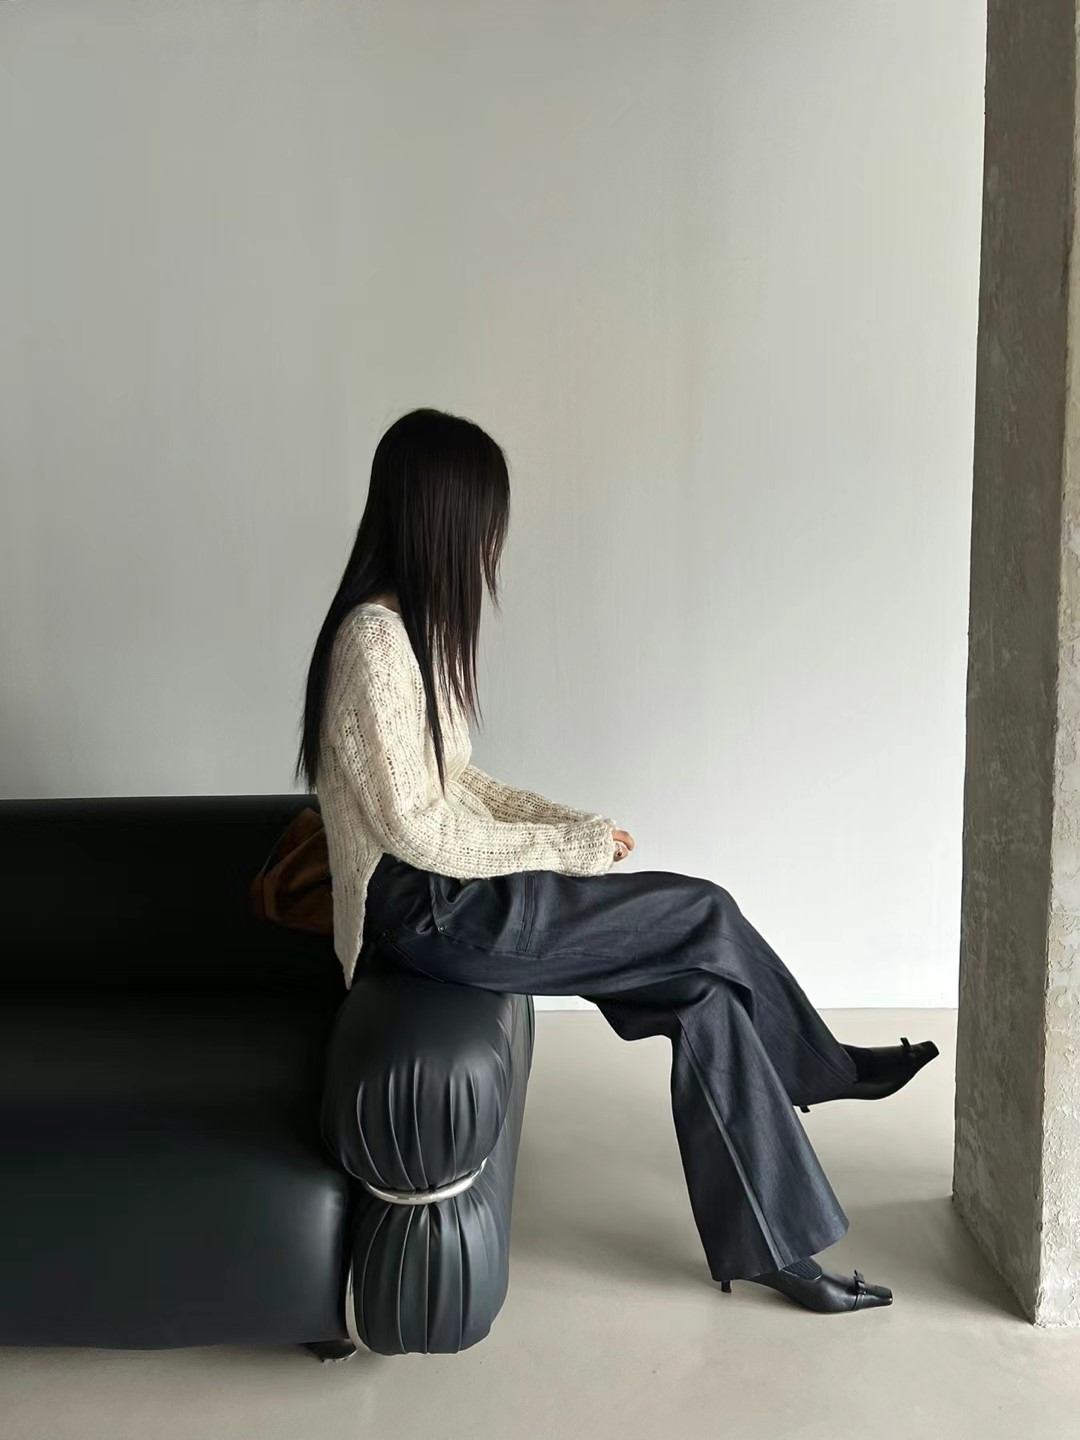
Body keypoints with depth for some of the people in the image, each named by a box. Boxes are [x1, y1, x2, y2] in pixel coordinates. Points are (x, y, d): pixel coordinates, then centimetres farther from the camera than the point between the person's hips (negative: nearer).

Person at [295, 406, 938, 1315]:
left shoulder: (411, 624, 11)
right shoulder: (375, 638, -20)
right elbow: (414, 829, -22)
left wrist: (571, 823, 4)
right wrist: (564, 848, -13)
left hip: (459, 893, 9)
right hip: (434, 913, -9)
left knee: (705, 994, 0)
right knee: (709, 917, -7)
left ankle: (771, 1247, 15)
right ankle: (823, 1069, 19)